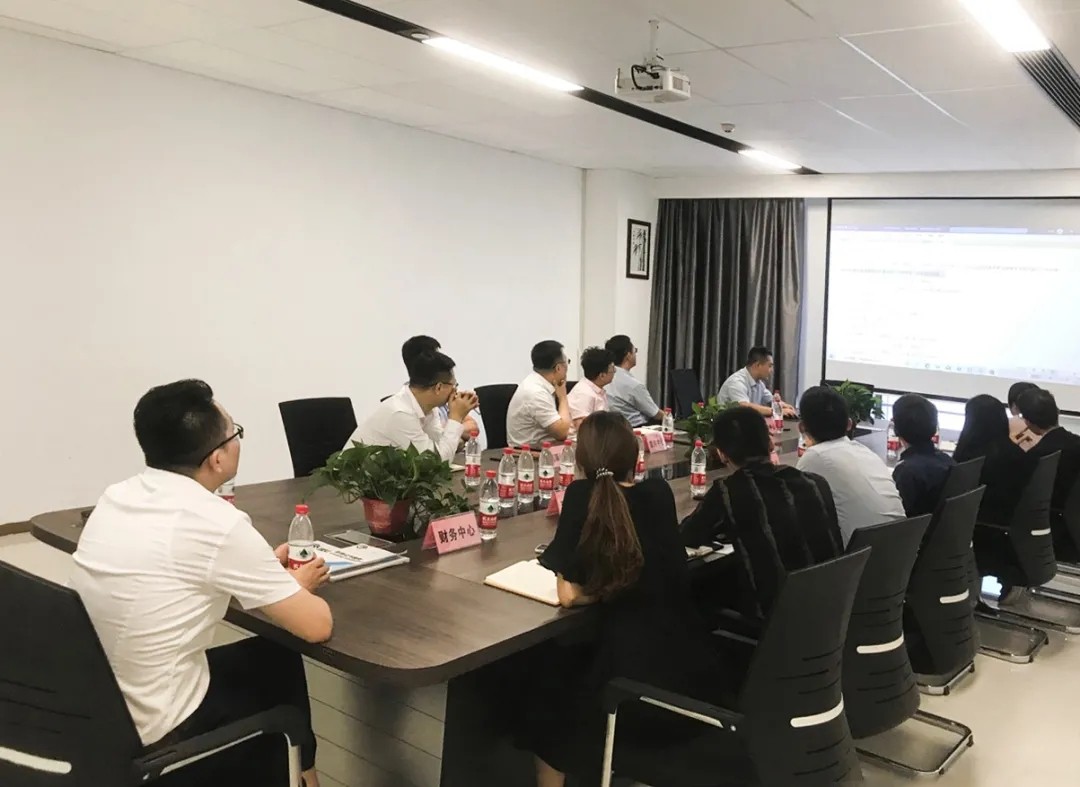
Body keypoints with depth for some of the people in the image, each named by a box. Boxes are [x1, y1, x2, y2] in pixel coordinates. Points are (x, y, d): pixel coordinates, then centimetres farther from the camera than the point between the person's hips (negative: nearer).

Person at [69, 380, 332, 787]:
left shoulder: (115, 497, 0)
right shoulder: (218, 523, -22)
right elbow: (317, 626, -15)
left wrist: (265, 569, 13)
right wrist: (296, 585, 5)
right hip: (153, 735, -7)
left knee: (275, 655, 22)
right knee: (280, 662, 19)